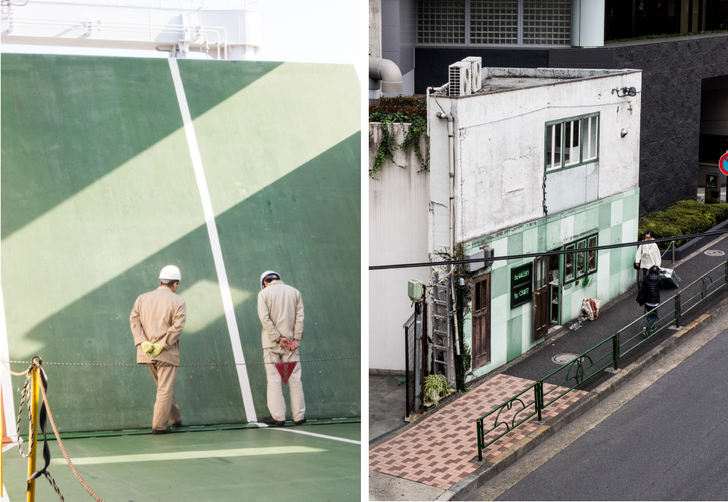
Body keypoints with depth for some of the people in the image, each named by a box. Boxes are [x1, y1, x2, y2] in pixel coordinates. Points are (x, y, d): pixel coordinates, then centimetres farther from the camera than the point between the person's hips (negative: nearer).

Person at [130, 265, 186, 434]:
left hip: (147, 353, 5)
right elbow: (177, 327, -15)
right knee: (165, 389, 2)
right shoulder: (178, 302, -4)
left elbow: (134, 321, -3)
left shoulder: (142, 298, 8)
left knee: (164, 387, 20)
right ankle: (159, 425, 0)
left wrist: (143, 343, -11)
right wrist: (162, 346, -16)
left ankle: (175, 418, 31)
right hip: (167, 353, -5)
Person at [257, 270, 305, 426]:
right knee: (294, 379, 5)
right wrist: (296, 338, -3)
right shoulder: (295, 292, 8)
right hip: (291, 341, 3)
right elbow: (300, 316, 1)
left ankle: (278, 416, -1)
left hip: (272, 343, -3)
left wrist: (278, 338, -11)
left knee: (274, 379, 0)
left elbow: (264, 318, -11)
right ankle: (299, 416, 6)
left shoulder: (264, 293, -1)